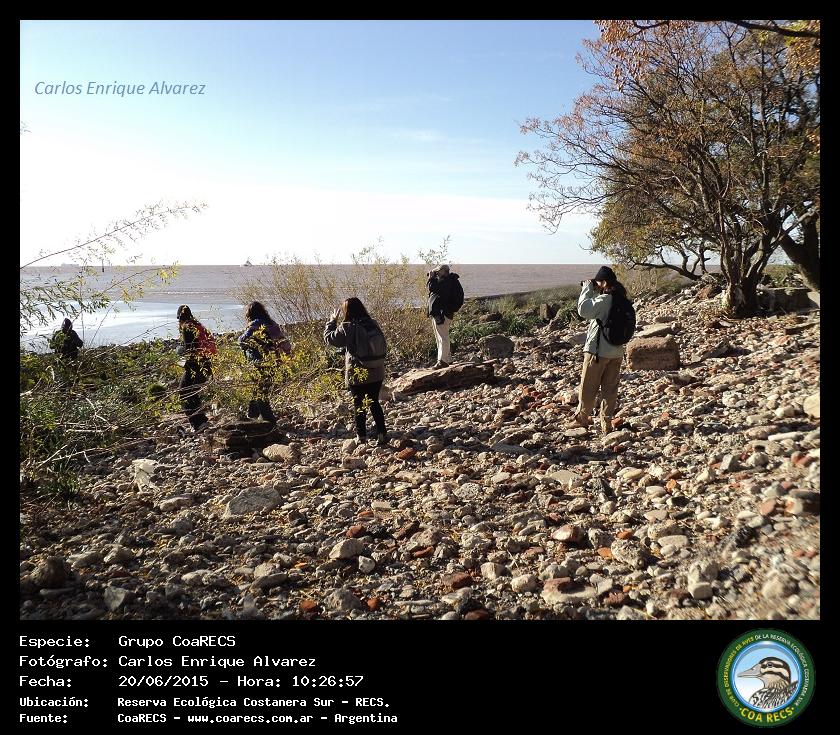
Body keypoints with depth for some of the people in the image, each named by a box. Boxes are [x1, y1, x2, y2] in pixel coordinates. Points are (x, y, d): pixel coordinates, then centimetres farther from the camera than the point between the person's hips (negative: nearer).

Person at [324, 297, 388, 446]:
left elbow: (329, 338, -4)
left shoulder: (347, 328, -17)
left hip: (357, 375, -4)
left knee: (359, 405, 10)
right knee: (374, 403, 17)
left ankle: (362, 437, 18)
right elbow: (382, 346, 8)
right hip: (377, 373, 4)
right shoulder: (374, 325, -2)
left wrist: (333, 320, 7)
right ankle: (382, 433, 14)